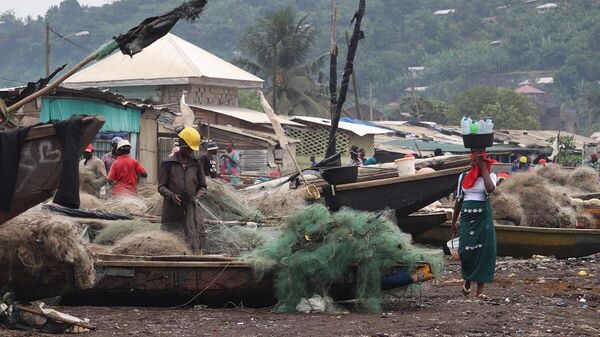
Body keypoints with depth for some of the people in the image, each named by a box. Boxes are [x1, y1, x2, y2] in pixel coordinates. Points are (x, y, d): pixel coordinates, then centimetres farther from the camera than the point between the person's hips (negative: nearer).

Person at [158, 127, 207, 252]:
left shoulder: (196, 164, 11)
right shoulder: (168, 163, 3)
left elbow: (202, 186, 16)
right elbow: (161, 186, 2)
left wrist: (197, 197, -5)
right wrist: (171, 195, -17)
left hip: (192, 211, 3)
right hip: (172, 213, -3)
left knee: (193, 244, -1)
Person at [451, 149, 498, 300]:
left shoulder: (490, 175, 3)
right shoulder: (463, 177, 10)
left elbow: (490, 188, -21)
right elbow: (459, 201, 14)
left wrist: (484, 169, -13)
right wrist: (453, 222, 12)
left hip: (483, 218, -2)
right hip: (467, 217, 2)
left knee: (483, 251, -4)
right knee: (465, 251, -8)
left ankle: (480, 290, 2)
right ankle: (467, 279, 22)